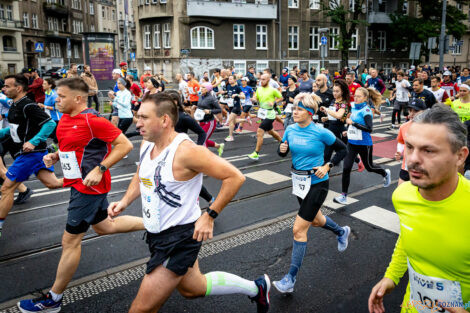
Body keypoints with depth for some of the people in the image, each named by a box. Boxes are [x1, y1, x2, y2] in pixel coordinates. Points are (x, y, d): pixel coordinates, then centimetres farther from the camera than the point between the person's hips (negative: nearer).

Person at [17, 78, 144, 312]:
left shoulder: (92, 120, -20)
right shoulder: (65, 119, 6)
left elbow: (125, 144, -22)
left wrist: (99, 169, -26)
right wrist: (55, 156, 2)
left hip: (88, 186, -10)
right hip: (78, 184, 10)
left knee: (70, 241, 1)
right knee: (104, 227, 23)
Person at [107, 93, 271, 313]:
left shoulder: (186, 151, -26)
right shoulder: (147, 145, 0)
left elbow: (235, 177, -23)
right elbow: (141, 177, 19)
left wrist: (210, 216, -20)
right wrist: (124, 202, 2)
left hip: (180, 237, -9)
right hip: (157, 234, 9)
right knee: (193, 288, 26)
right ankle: (255, 287, 42)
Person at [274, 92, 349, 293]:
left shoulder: (320, 133, -17)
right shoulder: (290, 130, -3)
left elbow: (342, 150, -5)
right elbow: (283, 152, 10)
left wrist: (327, 167, -14)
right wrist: (282, 149, -13)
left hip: (316, 183, -7)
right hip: (298, 181, 7)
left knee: (299, 229, -8)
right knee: (315, 220, 26)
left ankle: (290, 279, 3)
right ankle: (341, 232, 59)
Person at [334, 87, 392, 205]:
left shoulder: (366, 110, -16)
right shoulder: (353, 108, 4)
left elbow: (369, 129, -25)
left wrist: (353, 123, -26)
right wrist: (348, 130, 13)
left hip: (364, 144, -5)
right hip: (352, 143, 6)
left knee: (369, 167, 14)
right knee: (346, 168, -5)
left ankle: (385, 173, 48)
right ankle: (343, 196, 1)